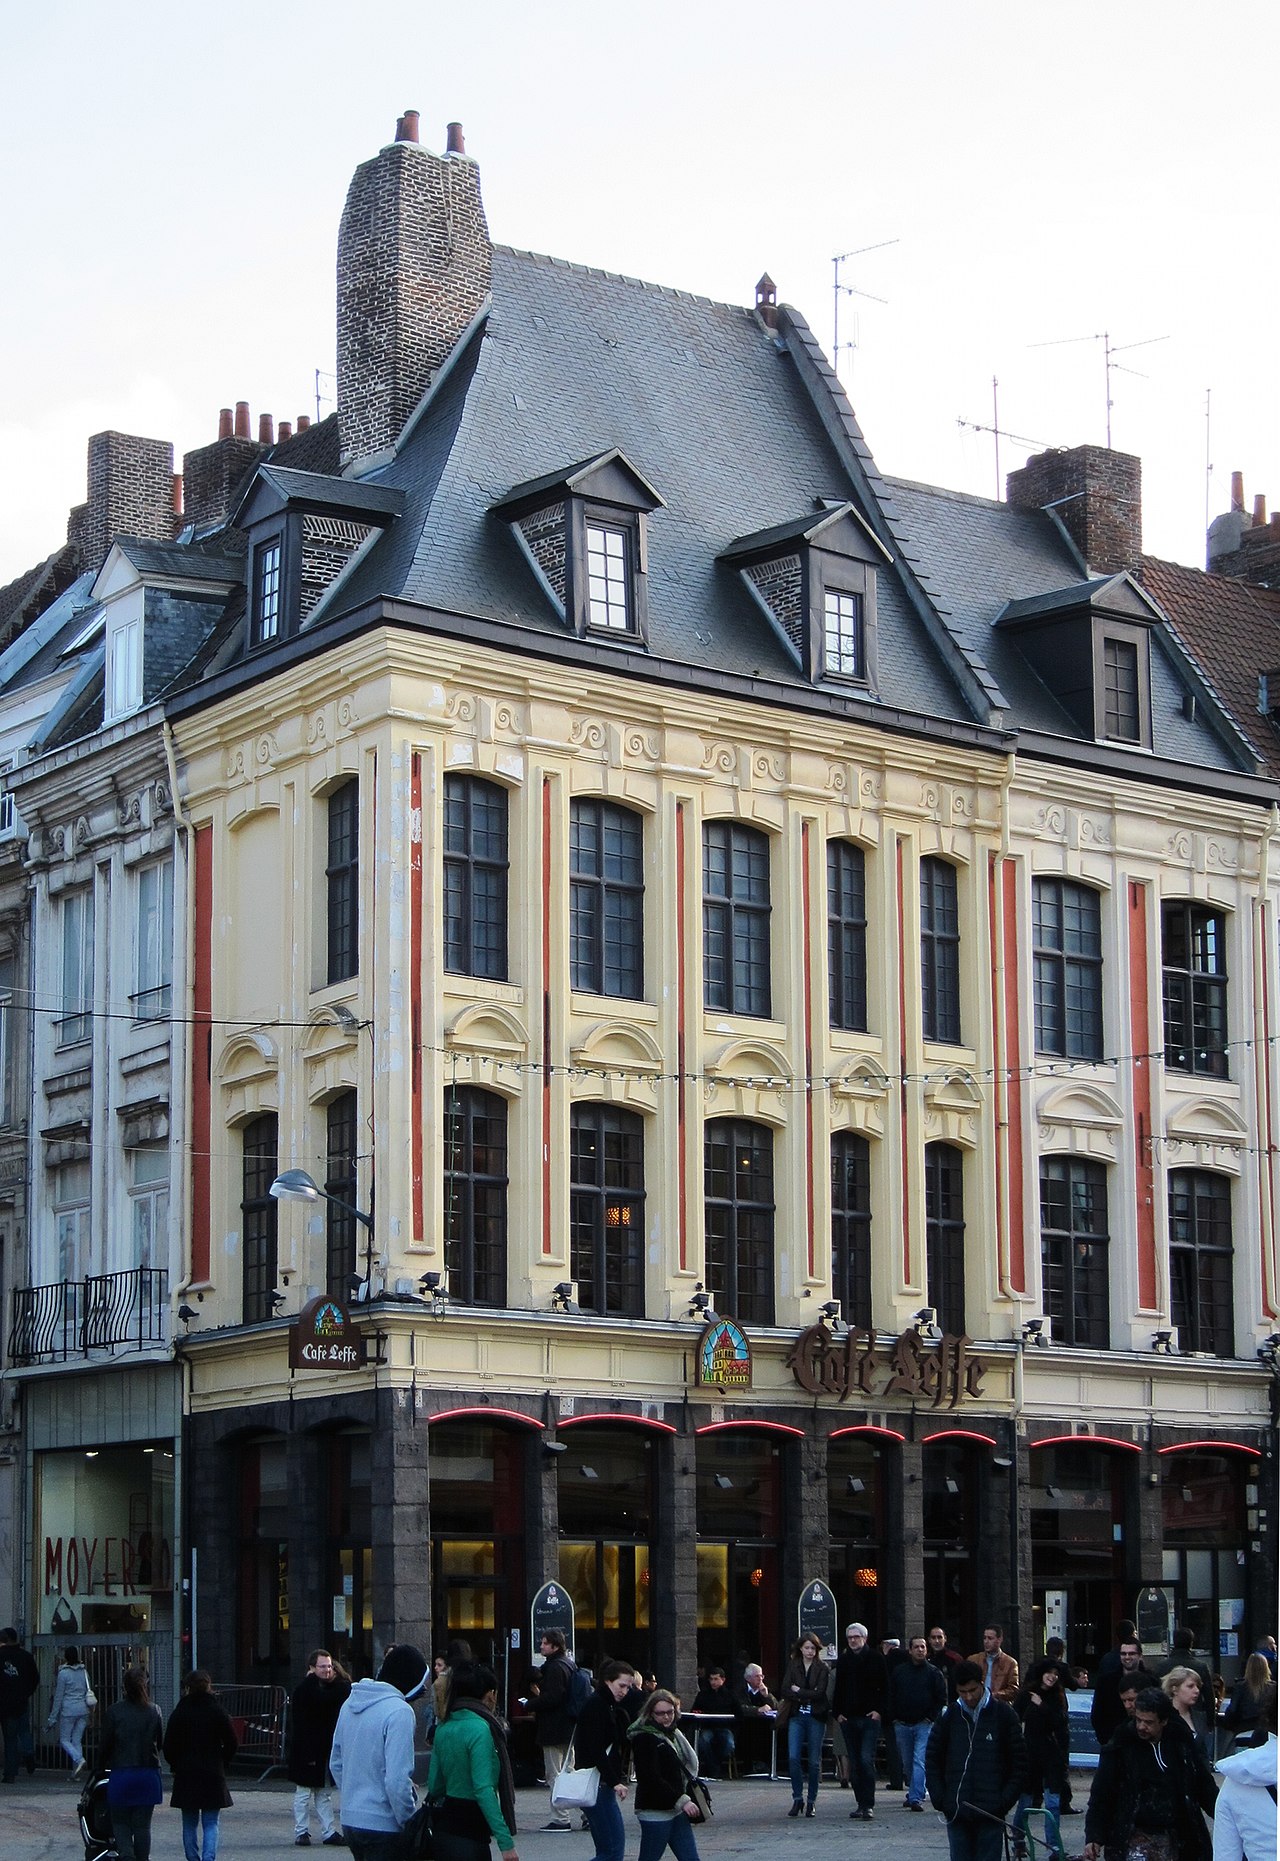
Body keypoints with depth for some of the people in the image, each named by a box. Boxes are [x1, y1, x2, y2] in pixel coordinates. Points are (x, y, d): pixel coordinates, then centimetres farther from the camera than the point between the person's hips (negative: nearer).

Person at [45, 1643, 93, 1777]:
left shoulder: (63, 1673, -7)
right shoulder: (84, 1671, 9)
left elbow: (58, 1696, -5)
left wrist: (53, 1717, 1)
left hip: (68, 1710, -6)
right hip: (83, 1709, 6)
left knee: (64, 1739, 4)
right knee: (77, 1740, 9)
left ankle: (79, 1760, -19)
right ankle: (76, 1772, 4)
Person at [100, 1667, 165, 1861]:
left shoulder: (114, 1711, -8)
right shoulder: (153, 1712, 0)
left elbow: (105, 1744, -4)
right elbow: (160, 1743, 8)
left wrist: (103, 1765, 13)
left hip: (121, 1773, -2)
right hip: (149, 1774, 2)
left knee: (120, 1822, 8)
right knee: (143, 1825, 9)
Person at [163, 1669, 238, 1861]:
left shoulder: (179, 1713, -4)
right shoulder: (216, 1711, -4)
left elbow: (169, 1746, -2)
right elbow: (232, 1744, -2)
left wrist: (176, 1766, 13)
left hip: (186, 1775, 0)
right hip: (213, 1775, 0)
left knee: (190, 1824, 11)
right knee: (211, 1824, 2)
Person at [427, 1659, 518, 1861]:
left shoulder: (443, 1729, 9)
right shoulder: (480, 1729, -15)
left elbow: (434, 1787, 13)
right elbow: (484, 1789, -21)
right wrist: (506, 1841, -22)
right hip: (469, 1829, -9)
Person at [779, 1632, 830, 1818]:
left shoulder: (823, 1669, 1)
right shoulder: (793, 1667, 9)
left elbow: (820, 1693, -10)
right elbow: (785, 1691, -1)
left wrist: (798, 1691, -5)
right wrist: (808, 1696, -10)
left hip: (816, 1718, -2)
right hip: (796, 1717, 2)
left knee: (814, 1761, 1)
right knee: (793, 1757, -10)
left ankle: (811, 1802, 11)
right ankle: (797, 1798, 1)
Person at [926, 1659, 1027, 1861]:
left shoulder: (1004, 1714, 0)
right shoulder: (950, 1716, 6)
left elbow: (1019, 1763, 1)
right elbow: (932, 1759, 12)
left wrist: (1005, 1801, -6)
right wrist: (939, 1799, 3)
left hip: (991, 1813, -2)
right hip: (956, 1812, 2)